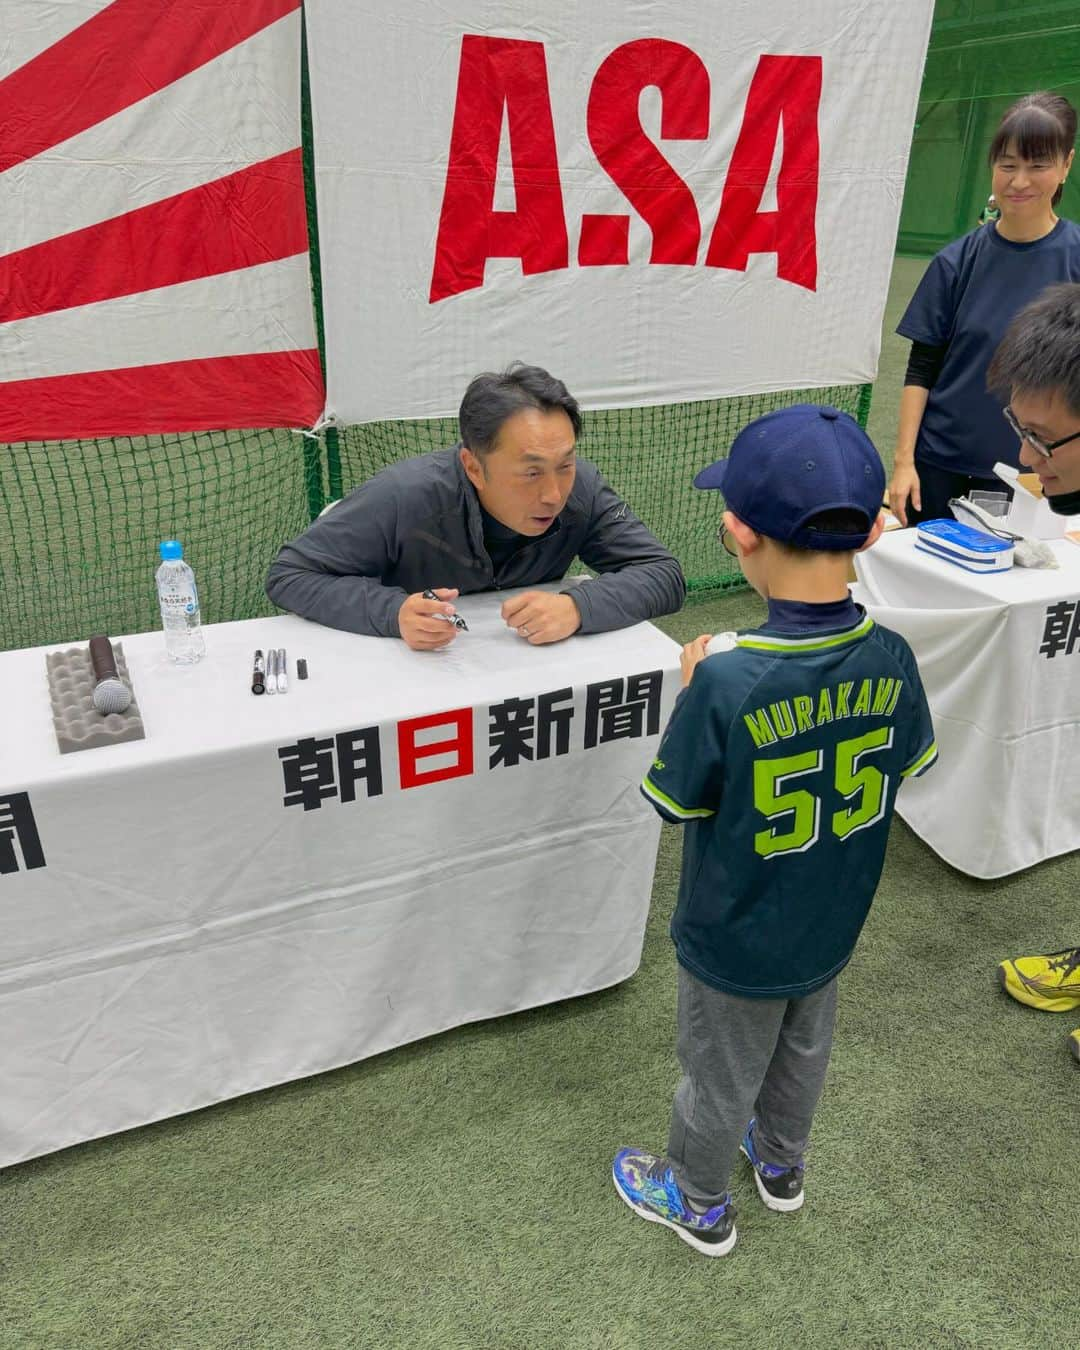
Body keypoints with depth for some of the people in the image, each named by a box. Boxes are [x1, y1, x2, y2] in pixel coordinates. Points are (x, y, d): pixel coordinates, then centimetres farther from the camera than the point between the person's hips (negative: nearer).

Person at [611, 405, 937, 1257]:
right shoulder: (891, 660, -19)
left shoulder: (727, 686, -36)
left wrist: (693, 689, -9)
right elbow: (912, 764, 0)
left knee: (720, 1077, 21)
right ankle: (782, 1162, 59)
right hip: (833, 927, 5)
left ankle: (699, 1204, 49)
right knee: (804, 1049, 31)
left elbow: (674, 803, -20)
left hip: (736, 945, -5)